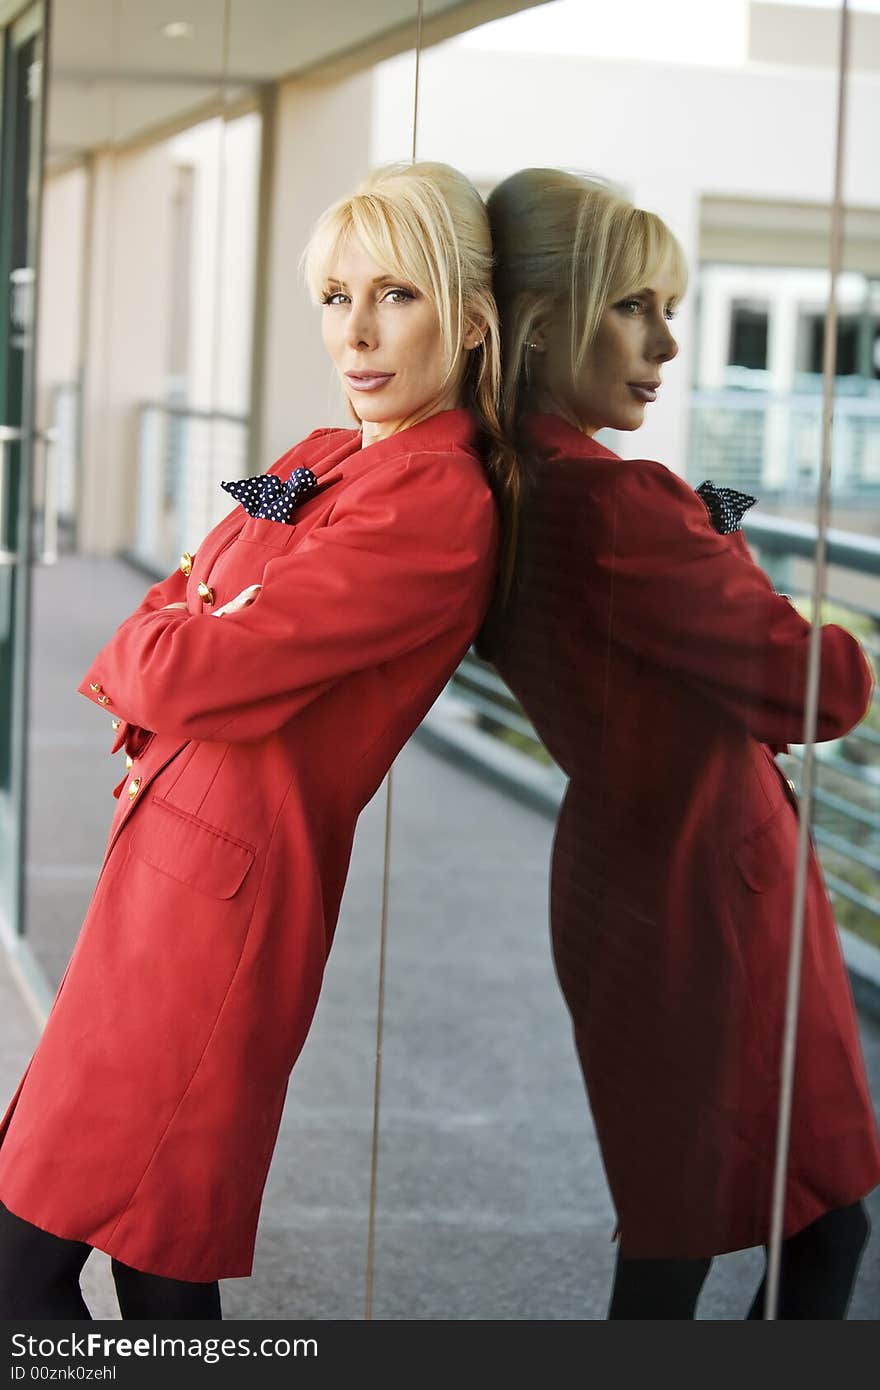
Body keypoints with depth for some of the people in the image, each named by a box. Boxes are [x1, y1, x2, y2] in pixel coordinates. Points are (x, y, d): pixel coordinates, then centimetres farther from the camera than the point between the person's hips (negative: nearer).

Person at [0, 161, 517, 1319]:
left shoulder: (434, 506, -18)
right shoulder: (325, 464, 13)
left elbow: (194, 666, -22)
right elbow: (177, 609, 13)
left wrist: (139, 654, 1)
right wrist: (162, 658, -10)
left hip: (219, 886, -9)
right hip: (171, 860, 9)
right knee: (155, 1269, 17)